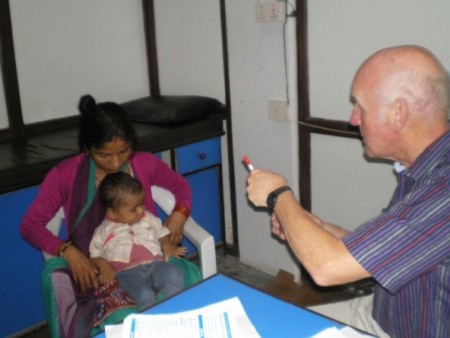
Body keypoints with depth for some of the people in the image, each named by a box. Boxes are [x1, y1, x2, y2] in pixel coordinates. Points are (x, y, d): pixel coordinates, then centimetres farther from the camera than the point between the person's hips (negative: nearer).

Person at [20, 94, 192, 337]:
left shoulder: (144, 163, 2)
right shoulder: (65, 175, -4)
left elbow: (180, 185, 19)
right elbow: (30, 225, 1)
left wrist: (179, 214, -1)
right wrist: (67, 251, -15)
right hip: (96, 275, -2)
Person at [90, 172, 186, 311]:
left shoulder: (149, 219, 23)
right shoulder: (104, 231, 16)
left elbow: (162, 234, 29)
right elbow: (94, 255, 20)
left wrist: (168, 246, 6)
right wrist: (103, 266, -2)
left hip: (155, 265, 3)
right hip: (128, 273, -3)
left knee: (174, 274, -31)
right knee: (145, 296, -36)